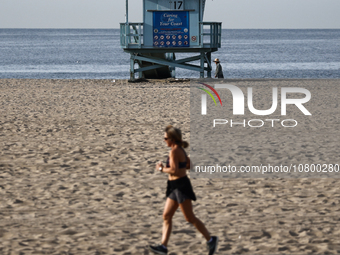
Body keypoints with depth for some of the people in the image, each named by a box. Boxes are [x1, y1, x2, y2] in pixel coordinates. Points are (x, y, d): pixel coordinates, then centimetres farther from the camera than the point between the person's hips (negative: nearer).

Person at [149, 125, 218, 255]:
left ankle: (210, 240, 5)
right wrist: (168, 167, 17)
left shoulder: (174, 151, -18)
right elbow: (189, 165, 21)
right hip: (175, 186, 10)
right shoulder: (180, 149, 12)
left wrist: (161, 169, -10)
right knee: (166, 216, 7)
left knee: (190, 217, -4)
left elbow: (174, 171, -26)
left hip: (181, 186, -10)